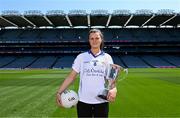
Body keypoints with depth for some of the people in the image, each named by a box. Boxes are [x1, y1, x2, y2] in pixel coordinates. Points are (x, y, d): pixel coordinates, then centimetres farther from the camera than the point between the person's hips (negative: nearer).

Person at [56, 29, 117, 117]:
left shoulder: (107, 57, 5)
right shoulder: (81, 57, 3)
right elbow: (71, 77, 1)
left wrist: (114, 89, -20)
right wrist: (59, 92, -8)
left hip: (102, 102, 1)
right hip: (83, 101, -1)